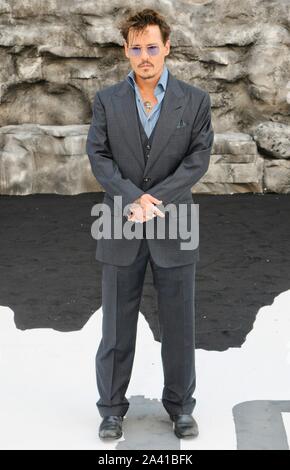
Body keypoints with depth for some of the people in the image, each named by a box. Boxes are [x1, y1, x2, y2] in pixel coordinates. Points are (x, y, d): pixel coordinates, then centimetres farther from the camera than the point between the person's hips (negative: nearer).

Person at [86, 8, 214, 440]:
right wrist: (133, 198, -19)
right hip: (121, 229, 0)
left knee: (179, 324, 7)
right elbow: (98, 156, -4)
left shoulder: (195, 100, 2)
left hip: (173, 227, 0)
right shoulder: (106, 100, 4)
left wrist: (154, 199, -16)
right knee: (117, 325, 7)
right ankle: (112, 408, 19)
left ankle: (181, 405, 22)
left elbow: (199, 158, -6)